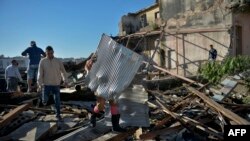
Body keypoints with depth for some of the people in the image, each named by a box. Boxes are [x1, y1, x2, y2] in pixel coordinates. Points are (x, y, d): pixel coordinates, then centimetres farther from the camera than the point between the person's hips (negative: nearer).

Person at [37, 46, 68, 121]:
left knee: (57, 100, 5)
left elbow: (63, 71, 7)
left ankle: (58, 114, 20)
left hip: (56, 84, 1)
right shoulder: (42, 61, -3)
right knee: (45, 100, 1)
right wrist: (40, 84, -9)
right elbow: (40, 74, -5)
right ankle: (45, 99, 37)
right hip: (46, 84, -1)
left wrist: (65, 80, 1)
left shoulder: (58, 61, 1)